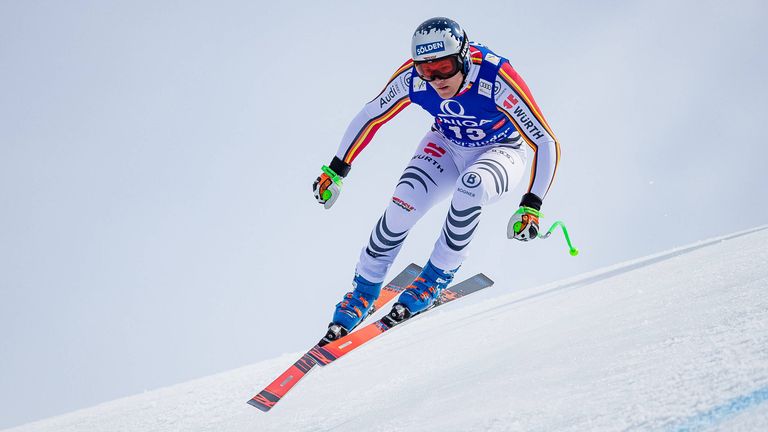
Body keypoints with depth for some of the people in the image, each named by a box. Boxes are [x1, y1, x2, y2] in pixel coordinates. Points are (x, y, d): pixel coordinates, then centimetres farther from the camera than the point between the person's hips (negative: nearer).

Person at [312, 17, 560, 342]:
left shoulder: (496, 79, -34)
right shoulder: (412, 77, -24)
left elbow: (546, 143, -30)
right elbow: (370, 117, -5)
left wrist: (531, 206, -39)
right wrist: (336, 170, -1)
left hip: (500, 153, -2)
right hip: (447, 147, 3)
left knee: (471, 186, -37)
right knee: (402, 208, -23)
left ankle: (435, 279, -18)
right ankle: (362, 294, -1)